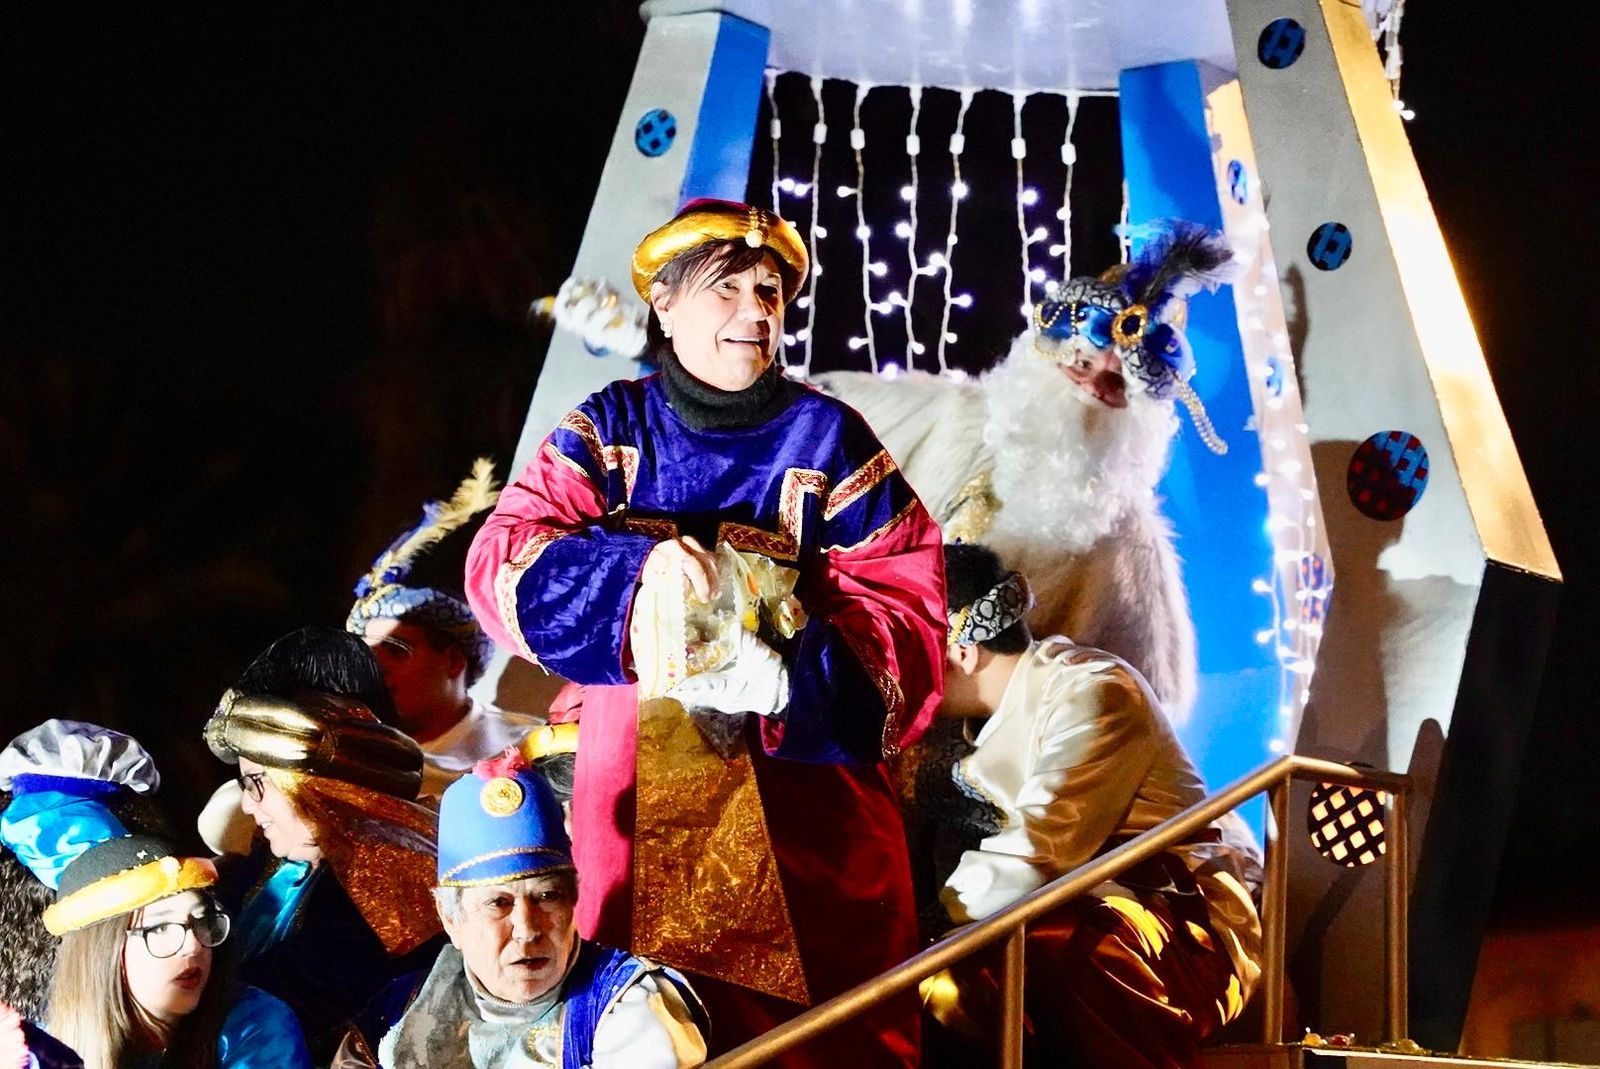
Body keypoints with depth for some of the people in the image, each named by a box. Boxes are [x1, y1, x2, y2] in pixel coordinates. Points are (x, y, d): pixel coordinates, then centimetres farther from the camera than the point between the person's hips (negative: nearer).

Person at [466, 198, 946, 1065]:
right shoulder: (610, 428, 6)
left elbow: (902, 608, -7)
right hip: (637, 789, 2)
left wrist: (788, 678, -25)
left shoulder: (827, 439, 1)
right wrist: (640, 567, -25)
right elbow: (503, 558, -6)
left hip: (799, 789, -1)